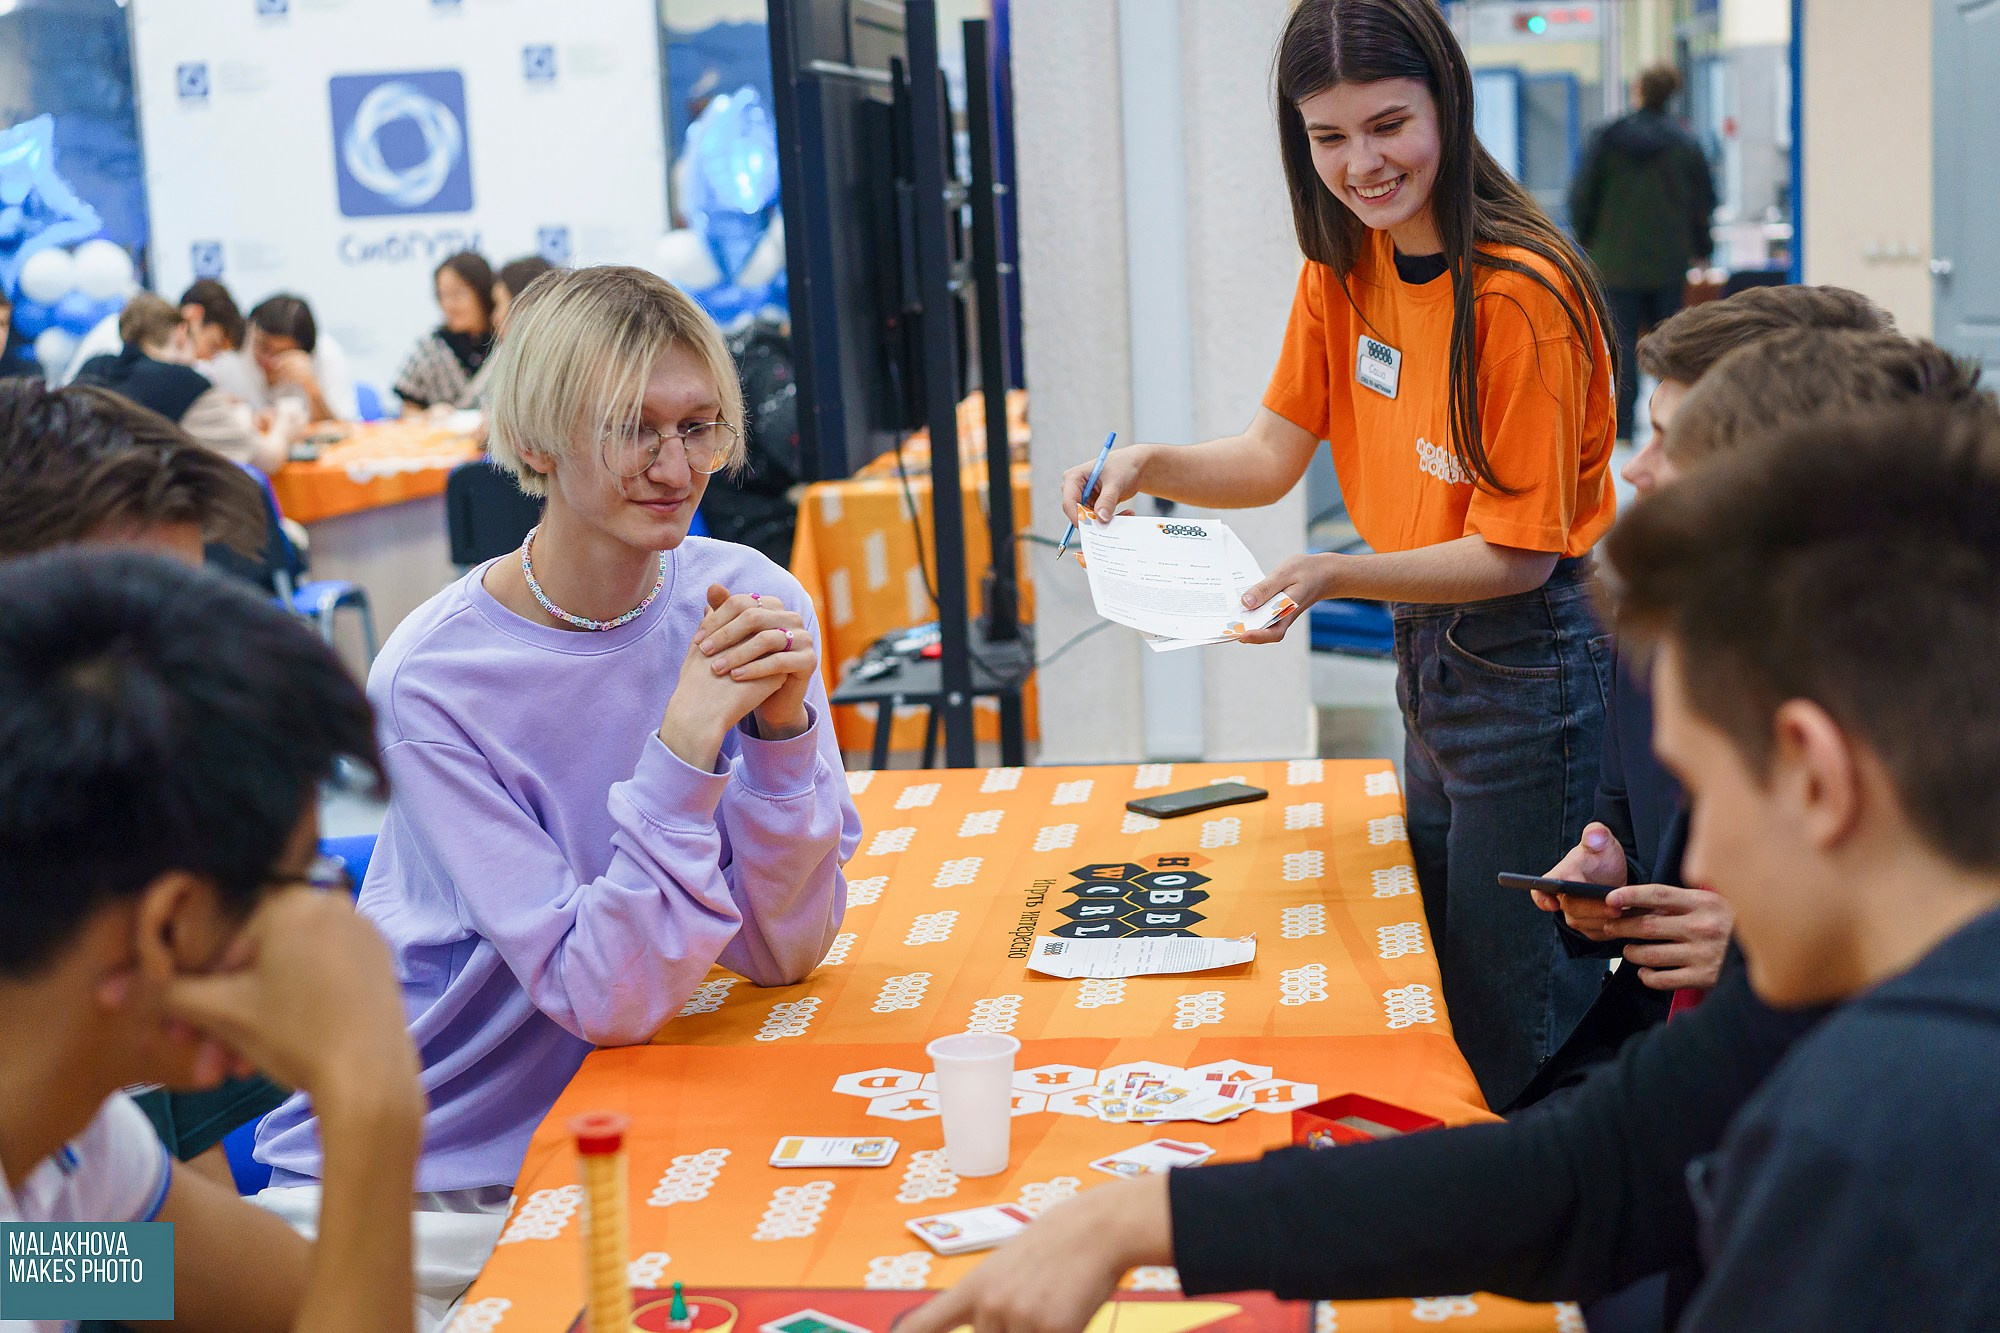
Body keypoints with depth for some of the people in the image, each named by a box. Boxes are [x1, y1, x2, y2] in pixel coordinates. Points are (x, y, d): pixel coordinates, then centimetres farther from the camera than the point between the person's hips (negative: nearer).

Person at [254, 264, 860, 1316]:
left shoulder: (750, 602, -7)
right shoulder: (434, 678, -18)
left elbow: (782, 951, -6)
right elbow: (604, 999, -19)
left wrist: (785, 727, -21)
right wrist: (685, 743, -29)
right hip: (401, 1175, -4)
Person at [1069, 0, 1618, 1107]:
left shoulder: (1522, 293, -23)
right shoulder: (1344, 264, 1)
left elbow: (1518, 553, -20)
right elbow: (1273, 454, 2)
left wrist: (1335, 577, -31)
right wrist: (1150, 466, -17)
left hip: (1531, 660, -8)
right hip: (1426, 650, 8)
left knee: (1514, 1036, 3)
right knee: (1439, 990, 22)